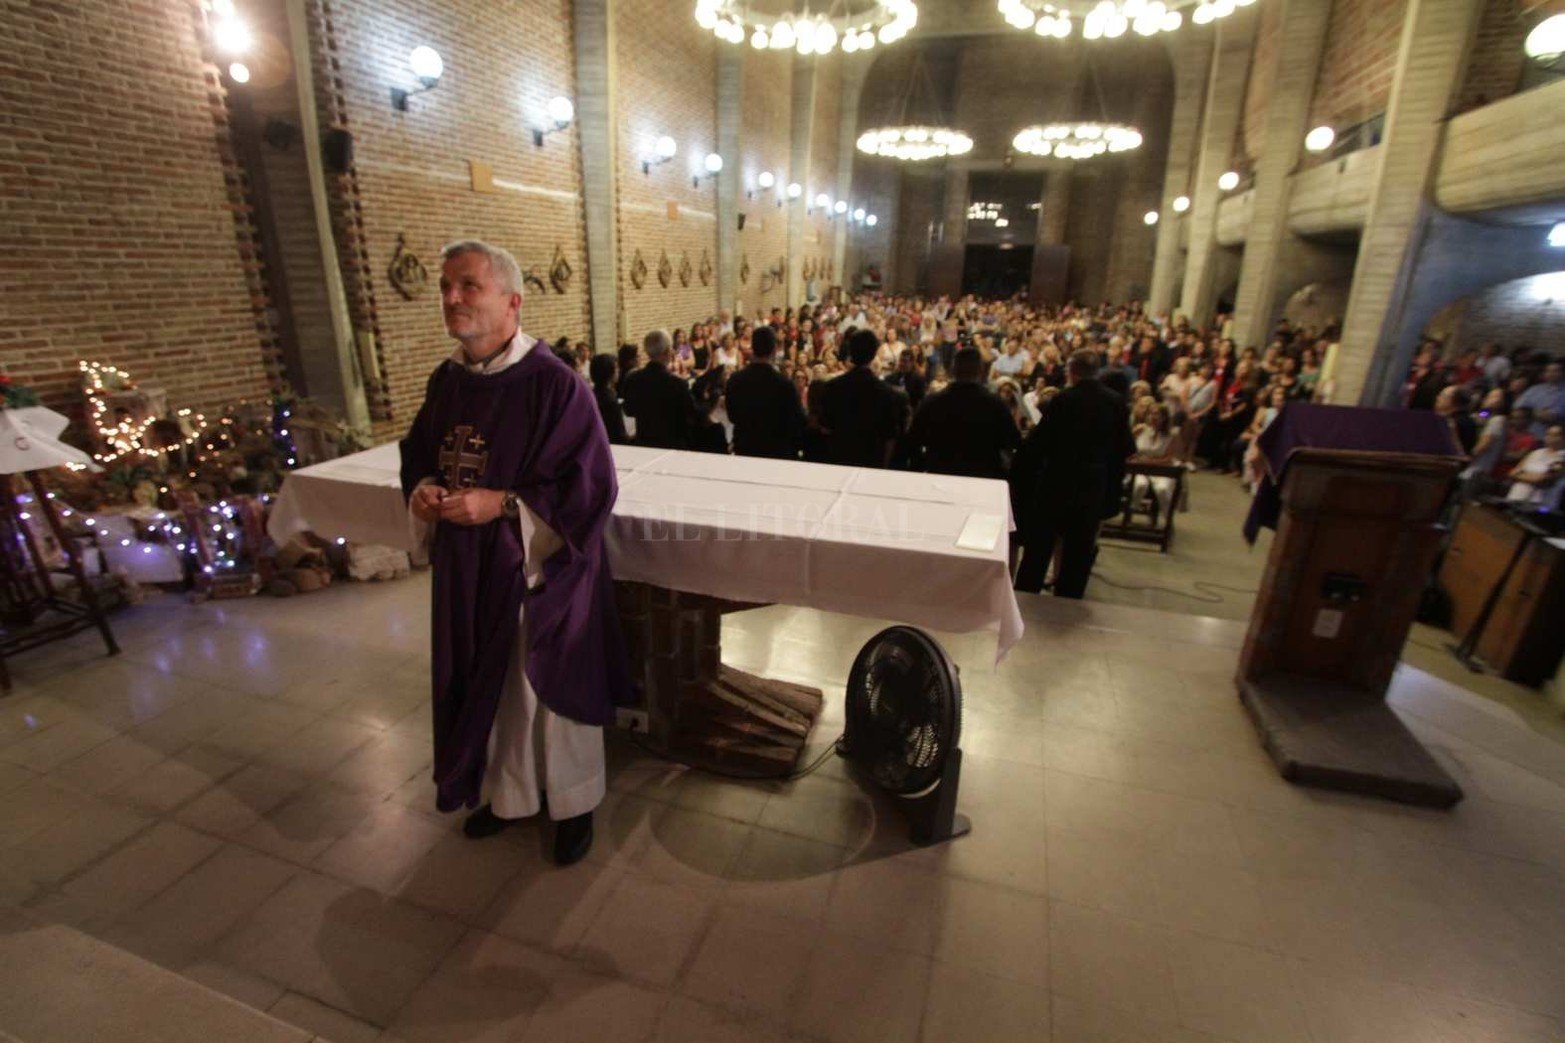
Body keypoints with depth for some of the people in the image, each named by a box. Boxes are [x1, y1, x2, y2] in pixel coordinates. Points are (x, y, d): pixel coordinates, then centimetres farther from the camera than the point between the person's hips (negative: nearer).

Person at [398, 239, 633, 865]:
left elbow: (590, 486, -19)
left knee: (549, 690, 10)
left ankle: (574, 805, 36)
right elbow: (418, 454, 16)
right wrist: (422, 489, -5)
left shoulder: (554, 383, -18)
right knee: (489, 687, 20)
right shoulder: (446, 380, 3)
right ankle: (510, 796, 45)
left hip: (539, 572, -6)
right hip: (469, 572, 6)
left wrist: (503, 504, -25)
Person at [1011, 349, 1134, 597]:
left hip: (1056, 485, -3)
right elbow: (1125, 449, 6)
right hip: (1094, 488, 4)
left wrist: (1016, 476, -2)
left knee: (1037, 551, 9)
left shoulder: (1063, 400, -13)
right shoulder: (1116, 403, 0)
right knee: (1078, 557, 13)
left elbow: (1036, 443, -13)